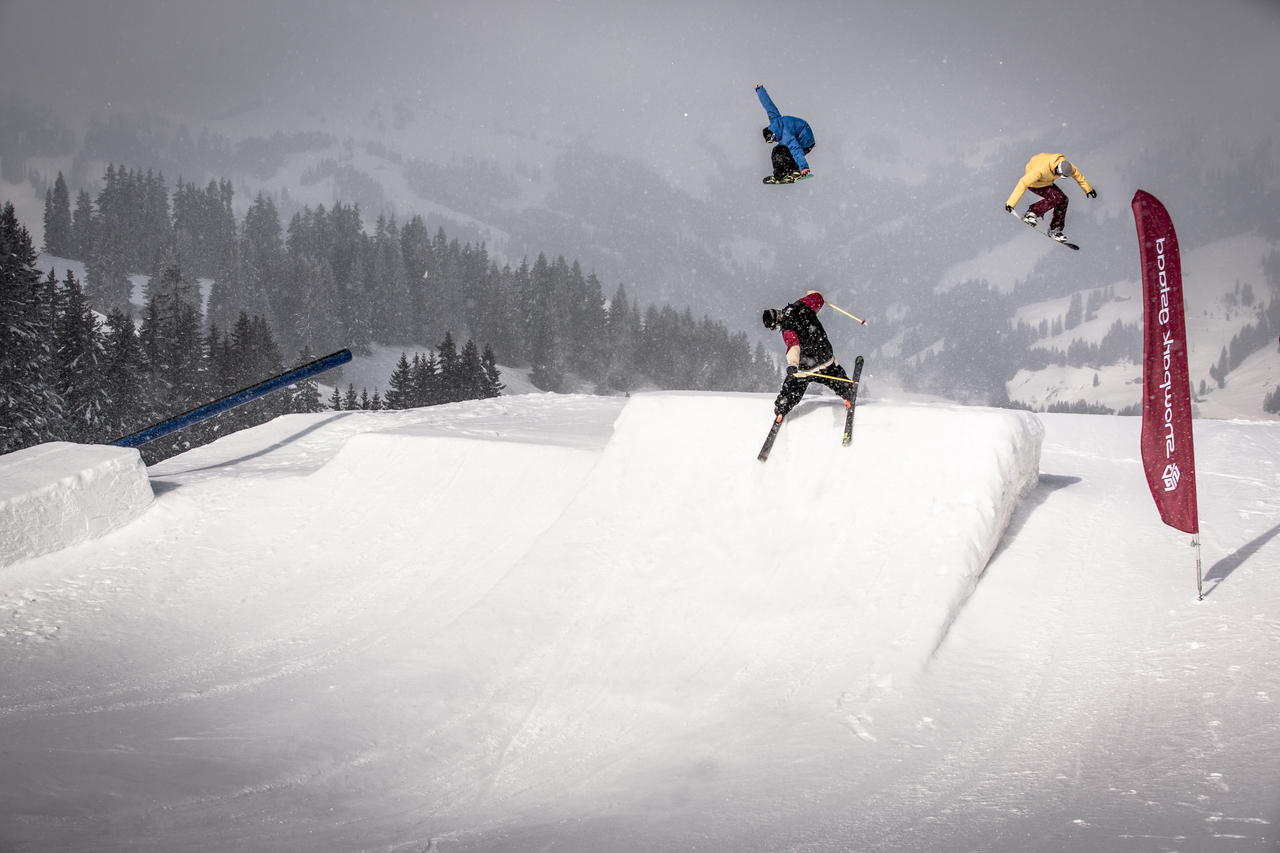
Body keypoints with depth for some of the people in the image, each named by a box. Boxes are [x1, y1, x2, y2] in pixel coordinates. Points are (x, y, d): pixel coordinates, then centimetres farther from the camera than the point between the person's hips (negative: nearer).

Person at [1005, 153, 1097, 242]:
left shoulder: (1066, 166, -21)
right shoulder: (1042, 169, -41)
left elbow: (1077, 174, 3)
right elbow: (1023, 183, -39)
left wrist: (1088, 189, 18)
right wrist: (1011, 203, -39)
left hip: (1047, 182, 7)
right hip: (1035, 184, -7)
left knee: (1063, 200, -6)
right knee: (1057, 197, -25)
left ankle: (1055, 230, 5)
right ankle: (1031, 214, -15)